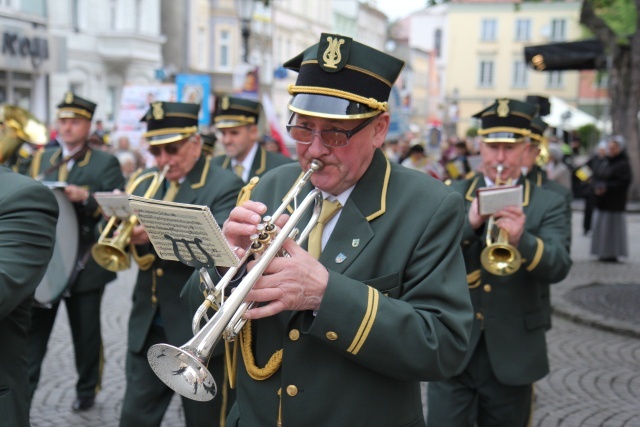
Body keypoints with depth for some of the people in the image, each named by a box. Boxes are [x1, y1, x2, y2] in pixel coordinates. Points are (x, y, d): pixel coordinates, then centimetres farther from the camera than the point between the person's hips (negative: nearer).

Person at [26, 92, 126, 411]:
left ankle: (87, 391, 27)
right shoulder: (42, 159, 12)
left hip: (84, 263, -3)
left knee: (86, 333, 10)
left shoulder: (105, 163, -2)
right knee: (32, 329, 2)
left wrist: (86, 197, -25)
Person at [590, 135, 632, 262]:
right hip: (602, 202, 8)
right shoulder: (607, 163, 16)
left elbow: (624, 183, -18)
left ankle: (612, 254, -1)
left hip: (614, 203, -8)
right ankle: (603, 253, 16)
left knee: (612, 227, -6)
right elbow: (597, 178, 18)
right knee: (602, 227, 10)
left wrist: (606, 187, -18)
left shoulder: (623, 164, -9)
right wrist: (597, 186, -3)